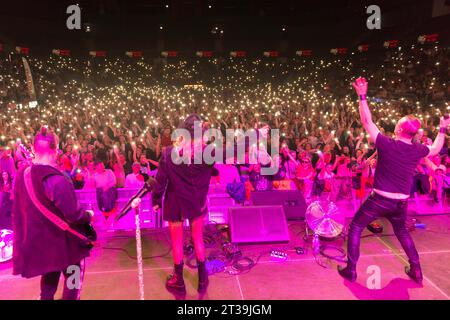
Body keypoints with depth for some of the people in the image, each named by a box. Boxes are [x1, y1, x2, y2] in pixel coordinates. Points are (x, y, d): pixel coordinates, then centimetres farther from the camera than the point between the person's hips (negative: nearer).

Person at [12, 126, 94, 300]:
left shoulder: (21, 175, -4)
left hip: (38, 241, 7)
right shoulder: (57, 180, -29)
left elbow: (18, 212, 7)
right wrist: (89, 214, -7)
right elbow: (74, 216, -28)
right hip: (63, 242, -7)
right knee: (73, 277, 16)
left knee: (49, 278, 27)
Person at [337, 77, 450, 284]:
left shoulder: (387, 145, -16)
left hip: (379, 199, -5)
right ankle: (416, 271, 34)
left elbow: (367, 122, -11)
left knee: (355, 228, 10)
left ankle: (350, 270, 9)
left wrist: (362, 96, -8)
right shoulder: (417, 151, -2)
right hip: (401, 203, 5)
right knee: (402, 232, 31)